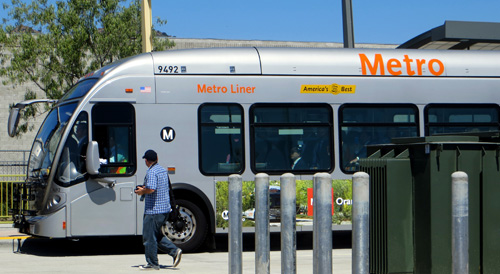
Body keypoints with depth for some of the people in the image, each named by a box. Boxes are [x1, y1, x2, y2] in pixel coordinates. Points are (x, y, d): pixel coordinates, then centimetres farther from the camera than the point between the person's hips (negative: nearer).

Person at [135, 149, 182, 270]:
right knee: (157, 235, 20)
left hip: (153, 209, -9)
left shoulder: (151, 172, -17)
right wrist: (145, 189, 19)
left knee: (149, 237, 1)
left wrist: (142, 191, -7)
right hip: (165, 208, 9)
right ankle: (174, 251, 8)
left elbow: (151, 189, -28)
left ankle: (152, 263, 7)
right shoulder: (163, 170, 13)